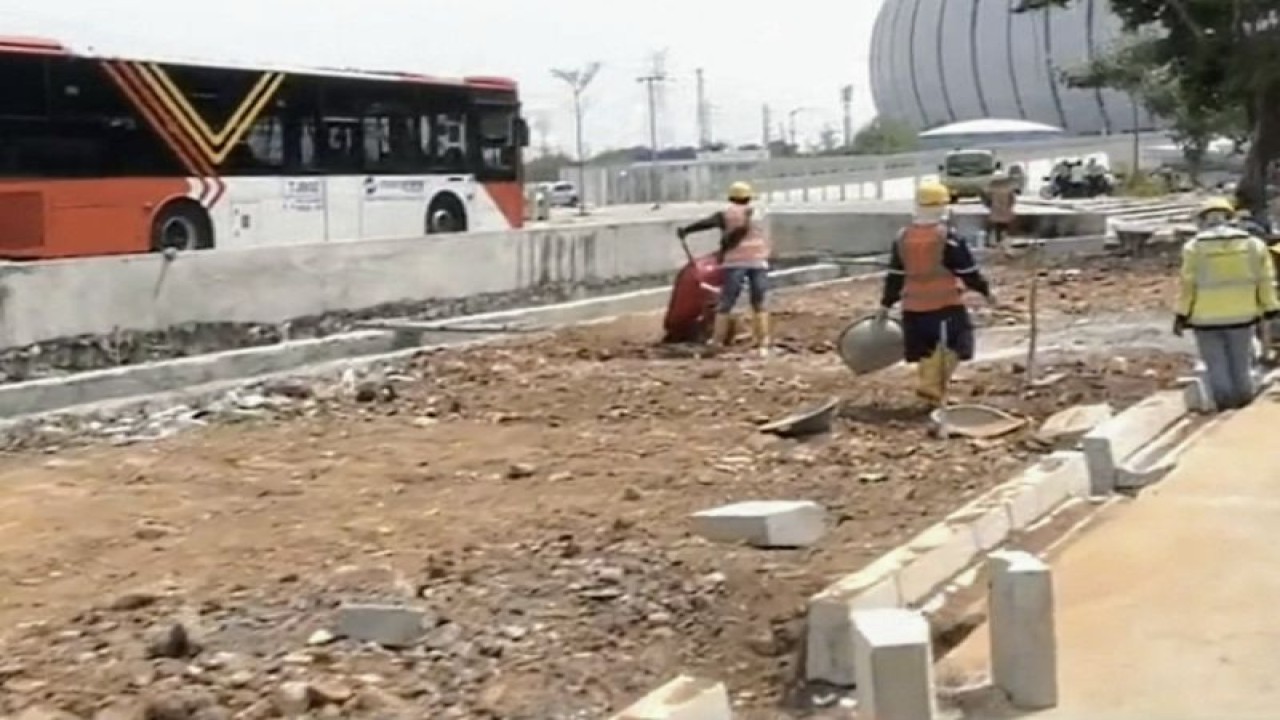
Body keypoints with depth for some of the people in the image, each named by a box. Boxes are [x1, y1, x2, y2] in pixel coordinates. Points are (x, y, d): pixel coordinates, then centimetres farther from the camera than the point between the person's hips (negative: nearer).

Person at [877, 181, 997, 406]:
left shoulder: (903, 237, 3)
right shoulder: (948, 237, -12)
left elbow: (894, 275, 7)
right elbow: (968, 271, -8)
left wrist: (886, 304, 13)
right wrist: (985, 291, 5)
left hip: (915, 305, 5)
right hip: (946, 303, -5)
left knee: (926, 351, 14)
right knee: (950, 347, 1)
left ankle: (932, 389, 21)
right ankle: (932, 388, -14)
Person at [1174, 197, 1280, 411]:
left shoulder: (1194, 246, -7)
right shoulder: (1252, 243, 0)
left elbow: (1188, 284, -8)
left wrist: (1181, 315, -2)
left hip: (1207, 316, -2)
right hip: (1241, 314, 2)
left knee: (1217, 366, 6)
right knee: (1242, 364, 12)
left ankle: (1225, 408, 8)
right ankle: (1245, 408, 17)